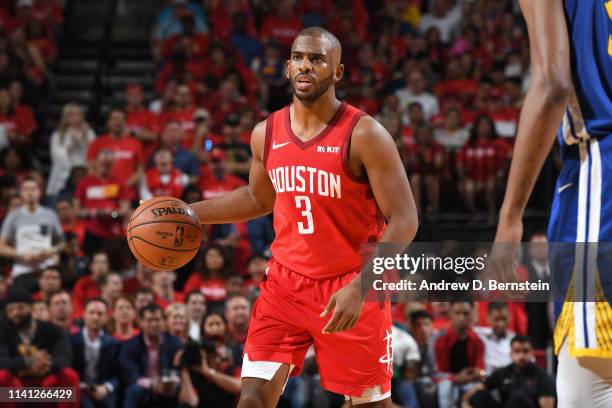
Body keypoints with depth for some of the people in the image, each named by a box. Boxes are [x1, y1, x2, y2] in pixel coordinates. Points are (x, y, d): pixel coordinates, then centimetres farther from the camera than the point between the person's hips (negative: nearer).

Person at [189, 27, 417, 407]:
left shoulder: (365, 135, -16)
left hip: (350, 289, -4)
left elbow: (403, 221, -17)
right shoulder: (266, 133, 2)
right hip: (286, 284, 4)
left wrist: (358, 287, -27)